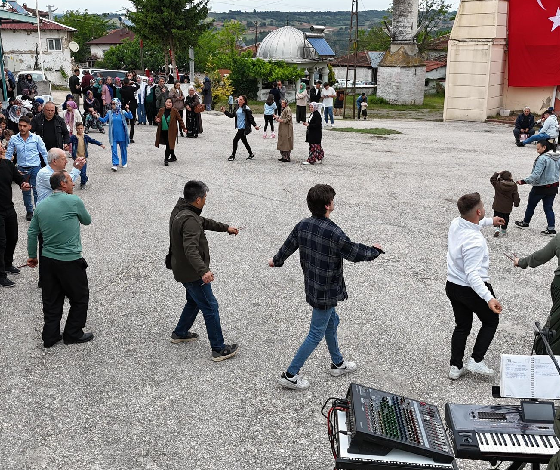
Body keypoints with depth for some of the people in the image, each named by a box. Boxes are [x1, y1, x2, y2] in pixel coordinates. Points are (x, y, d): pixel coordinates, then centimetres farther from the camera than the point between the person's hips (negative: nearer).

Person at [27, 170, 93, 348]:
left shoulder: (41, 205, 6)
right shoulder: (73, 201, -12)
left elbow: (32, 233, 10)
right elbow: (87, 220, 5)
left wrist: (32, 256, 21)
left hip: (48, 260, 6)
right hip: (70, 260, -6)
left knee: (51, 300, 15)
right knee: (80, 298, 12)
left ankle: (50, 336, 22)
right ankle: (73, 334, 19)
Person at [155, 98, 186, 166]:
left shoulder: (174, 111, -6)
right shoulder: (161, 110, 3)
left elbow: (180, 120, 0)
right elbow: (157, 117, 16)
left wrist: (183, 128, 0)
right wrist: (157, 119, -9)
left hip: (171, 131, -4)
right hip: (163, 131, 4)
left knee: (169, 145, -10)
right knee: (170, 145, 16)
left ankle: (166, 159, -8)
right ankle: (173, 157, 32)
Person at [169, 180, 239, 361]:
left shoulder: (180, 210, 5)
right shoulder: (189, 220, -28)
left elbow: (204, 222, 21)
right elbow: (191, 249, -40)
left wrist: (225, 227, 26)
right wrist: (203, 271, -50)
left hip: (182, 269, 10)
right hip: (192, 273, -10)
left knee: (194, 301, 29)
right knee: (210, 308, -2)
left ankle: (180, 333, 44)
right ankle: (219, 349, 4)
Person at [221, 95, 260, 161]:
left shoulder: (246, 109, -12)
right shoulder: (237, 108, 11)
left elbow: (250, 118, -11)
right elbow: (232, 115, 15)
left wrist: (255, 125, -16)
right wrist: (224, 111, 7)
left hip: (243, 128, -8)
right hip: (239, 127, 8)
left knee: (235, 140, -8)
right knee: (244, 141, 15)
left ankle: (233, 155, 4)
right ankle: (251, 154, 28)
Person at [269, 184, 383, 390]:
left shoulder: (303, 225, -5)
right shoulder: (333, 233, -28)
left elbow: (288, 245, 11)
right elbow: (354, 253, -15)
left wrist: (276, 261, 31)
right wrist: (374, 251, 5)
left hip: (312, 285, 8)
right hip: (326, 292, -8)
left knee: (332, 321, 26)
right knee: (316, 334, 5)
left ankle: (337, 364, 44)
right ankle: (290, 375, 12)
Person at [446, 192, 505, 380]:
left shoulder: (456, 223, -8)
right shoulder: (475, 241, -33)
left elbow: (471, 222, 19)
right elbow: (472, 274, -37)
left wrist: (490, 221, 33)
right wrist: (489, 298, -44)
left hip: (452, 286, 7)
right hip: (473, 289, -7)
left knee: (462, 326, 20)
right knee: (491, 321, 18)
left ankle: (455, 367, 24)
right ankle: (476, 360, 12)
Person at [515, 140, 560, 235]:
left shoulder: (542, 158, -23)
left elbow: (536, 175, -28)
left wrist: (524, 181, -27)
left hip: (540, 187, -7)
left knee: (531, 205, 14)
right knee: (548, 207, 13)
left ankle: (525, 223, 31)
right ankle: (551, 228, 7)